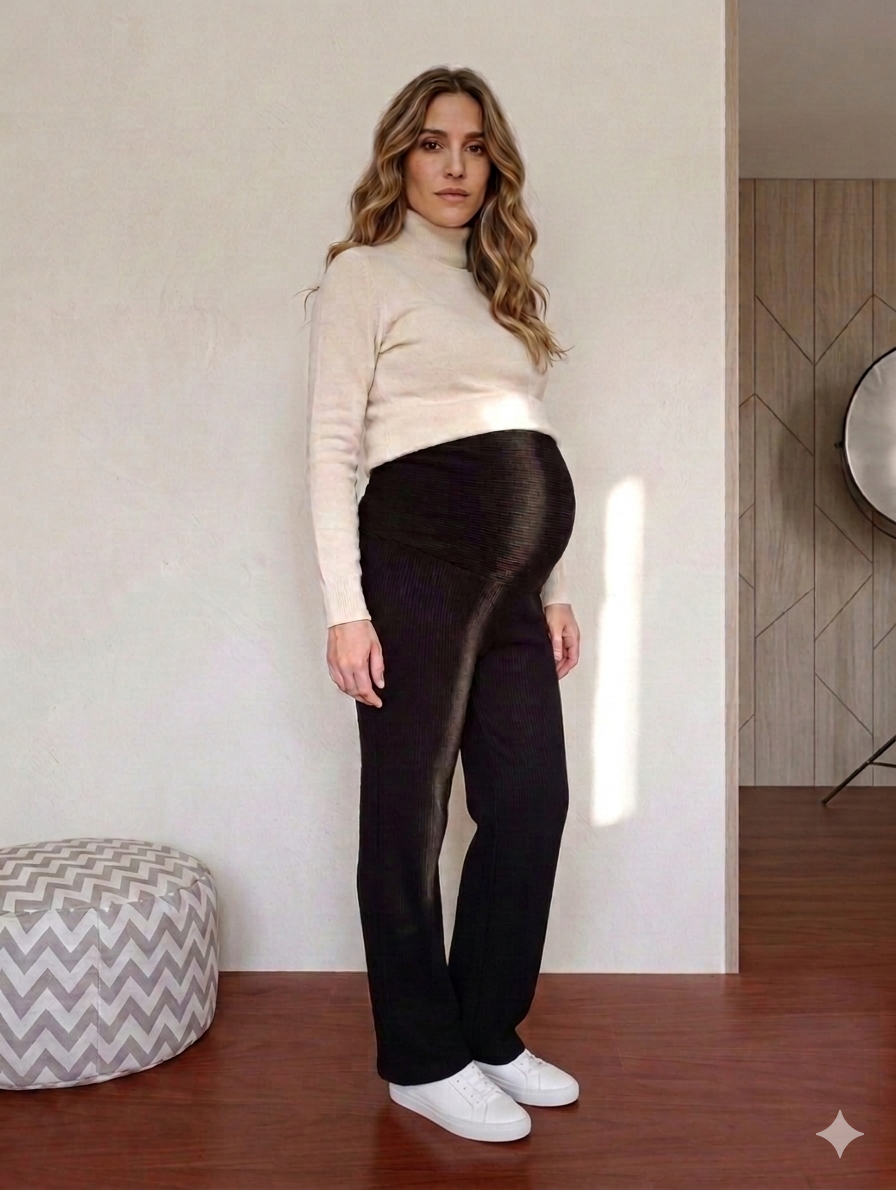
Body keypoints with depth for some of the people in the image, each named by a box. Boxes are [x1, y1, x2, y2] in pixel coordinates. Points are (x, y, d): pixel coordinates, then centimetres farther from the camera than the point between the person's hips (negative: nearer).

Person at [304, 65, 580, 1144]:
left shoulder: (493, 286, 23)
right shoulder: (365, 273, 1)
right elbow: (332, 446, -7)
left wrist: (552, 590, 19)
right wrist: (344, 608, -14)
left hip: (515, 576, 8)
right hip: (421, 558, -8)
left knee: (532, 802, 9)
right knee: (408, 812, 2)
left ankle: (488, 1034, 26)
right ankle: (423, 1062, 17)